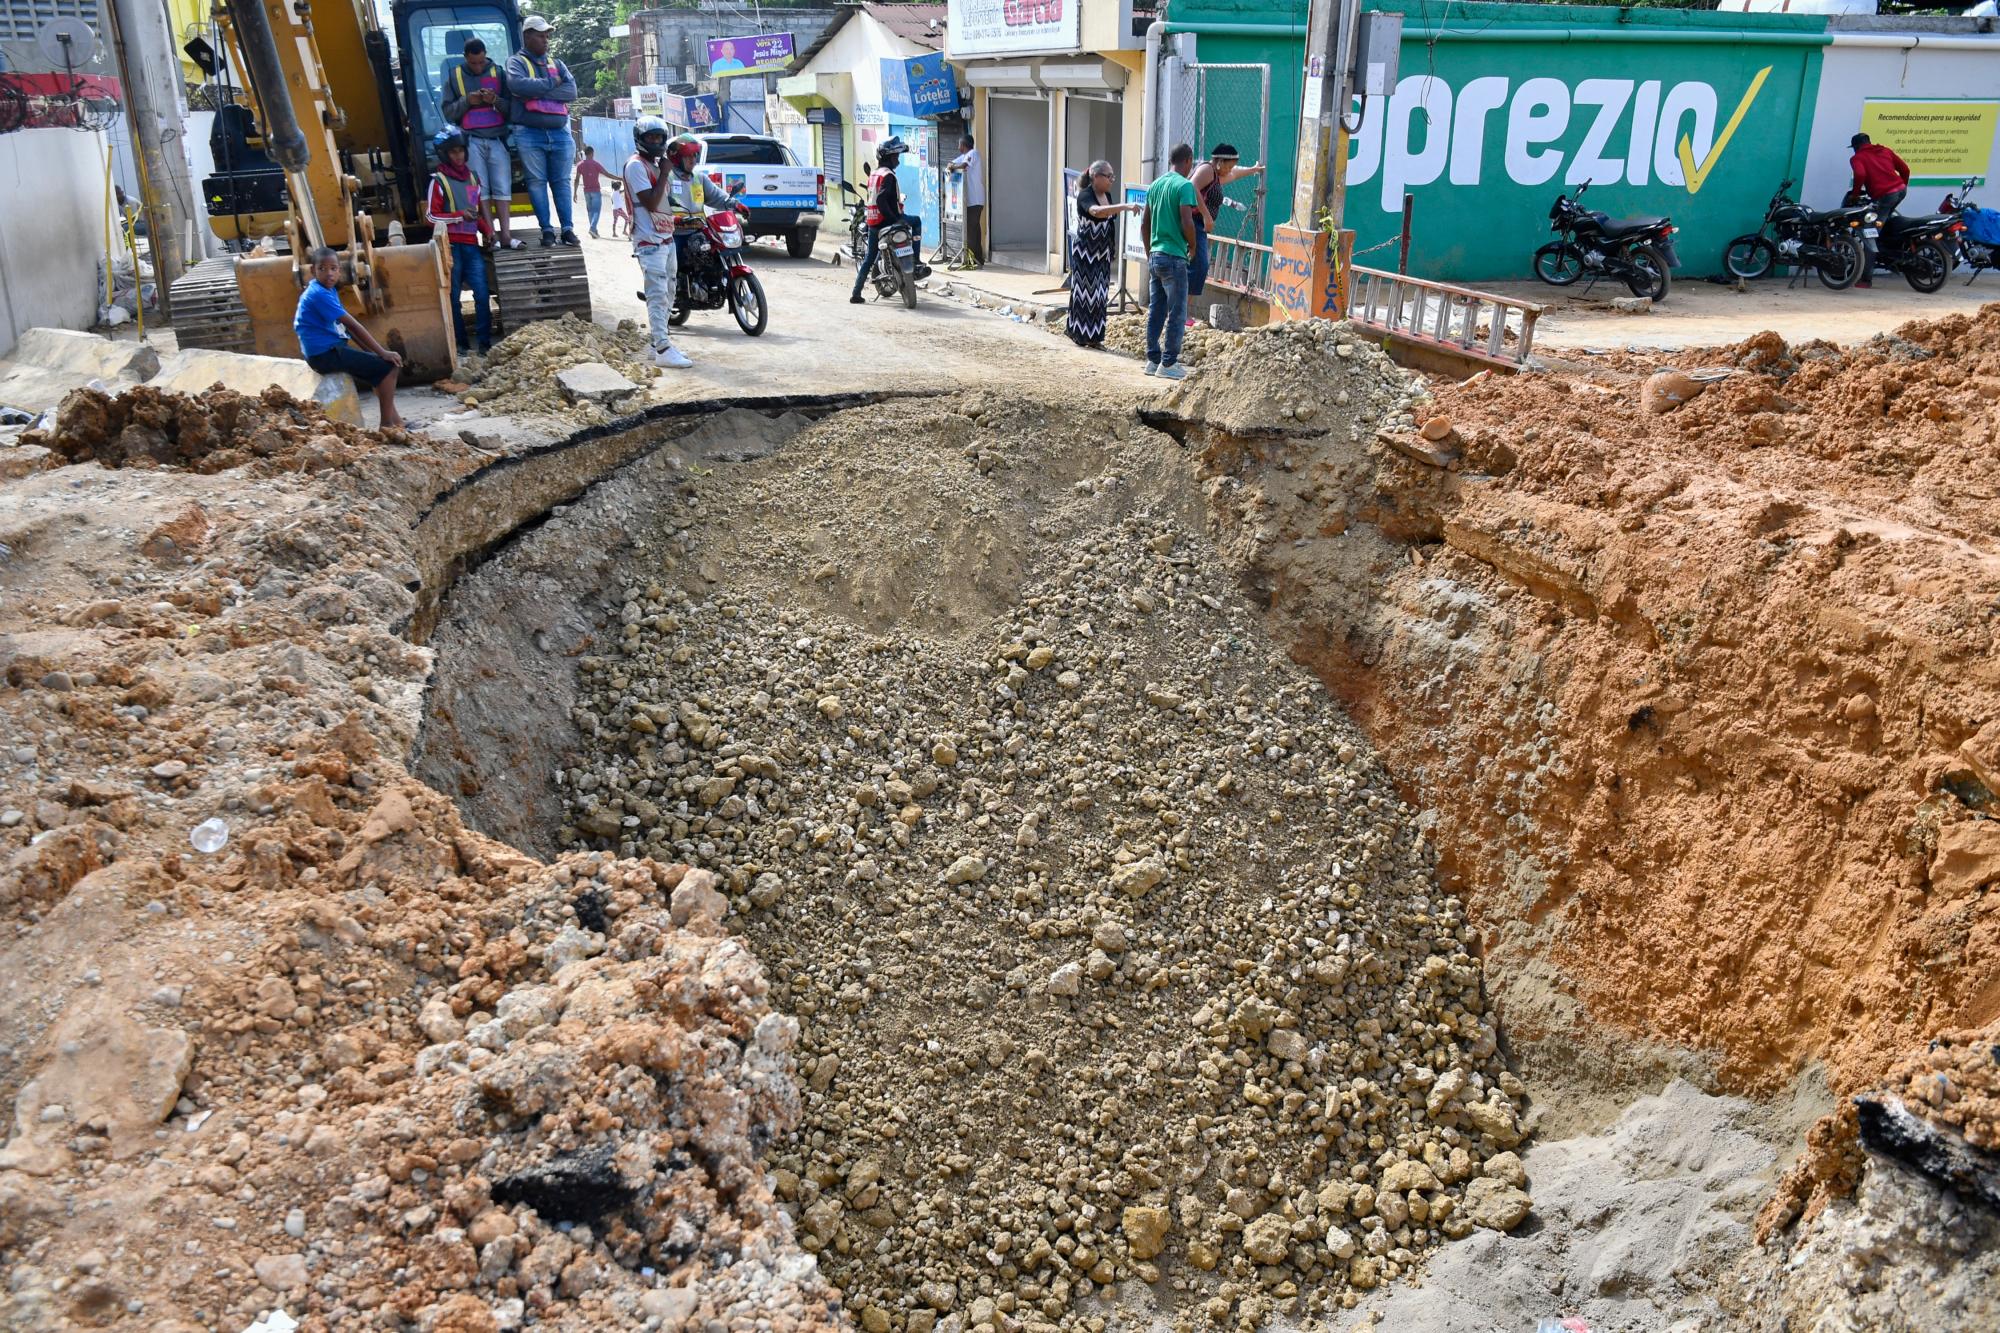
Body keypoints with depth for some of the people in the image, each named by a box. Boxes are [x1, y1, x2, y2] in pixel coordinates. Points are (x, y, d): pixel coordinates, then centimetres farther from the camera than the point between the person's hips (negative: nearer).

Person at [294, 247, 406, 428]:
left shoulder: (328, 290, 12)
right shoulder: (319, 294, -18)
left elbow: (348, 326, 12)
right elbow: (353, 325, -20)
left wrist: (375, 351, 4)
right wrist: (382, 352, -19)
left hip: (331, 350, 10)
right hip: (325, 354, -10)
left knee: (379, 363, 21)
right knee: (388, 366, -11)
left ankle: (392, 417, 22)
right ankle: (387, 423, -9)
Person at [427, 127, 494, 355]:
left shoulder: (473, 178, 15)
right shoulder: (438, 181, -1)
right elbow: (432, 215, -5)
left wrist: (487, 230, 8)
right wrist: (460, 216, -17)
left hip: (472, 244, 4)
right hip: (451, 246, -4)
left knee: (482, 294, -6)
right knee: (453, 297, 1)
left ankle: (485, 342, -4)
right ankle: (460, 343, 6)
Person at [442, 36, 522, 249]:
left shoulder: (498, 73, 10)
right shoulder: (454, 77, 10)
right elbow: (448, 112, 8)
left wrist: (496, 100, -12)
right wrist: (466, 101, -8)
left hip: (497, 139, 1)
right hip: (471, 140, -1)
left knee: (503, 188, -7)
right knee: (481, 188, -8)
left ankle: (506, 235, -10)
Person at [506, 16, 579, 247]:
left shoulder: (556, 63, 17)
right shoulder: (517, 62, 5)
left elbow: (572, 91, 0)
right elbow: (518, 85, -17)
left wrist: (537, 92, -9)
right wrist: (551, 84, -7)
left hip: (559, 132, 3)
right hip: (530, 134, -3)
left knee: (561, 181, 2)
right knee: (537, 181, -2)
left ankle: (568, 229, 4)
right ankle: (546, 230, 0)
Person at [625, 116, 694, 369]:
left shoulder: (658, 165, 17)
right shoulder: (636, 166, -11)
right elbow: (651, 203, -20)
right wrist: (664, 174, -15)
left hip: (667, 238, 10)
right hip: (649, 241, -10)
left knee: (668, 294, 13)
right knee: (658, 295, -13)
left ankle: (659, 342, 22)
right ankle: (663, 350, -17)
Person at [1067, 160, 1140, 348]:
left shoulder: (1107, 196, 8)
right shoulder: (1084, 195, -16)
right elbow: (1097, 212, -36)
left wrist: (1113, 247, 17)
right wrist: (1125, 206, -44)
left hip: (1102, 253, 7)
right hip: (1084, 252, -7)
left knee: (1099, 294, 7)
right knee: (1084, 291, -2)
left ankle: (1093, 336, 13)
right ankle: (1080, 334, 8)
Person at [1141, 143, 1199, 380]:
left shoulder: (1155, 185, 12)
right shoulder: (1184, 185, -11)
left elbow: (1144, 224, 15)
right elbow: (1187, 222, -19)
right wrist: (1192, 246, -2)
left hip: (1155, 256, 7)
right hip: (1174, 258, -7)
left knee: (1155, 311, 12)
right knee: (1177, 314, 0)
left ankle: (1153, 360, 16)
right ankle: (1168, 363, 2)